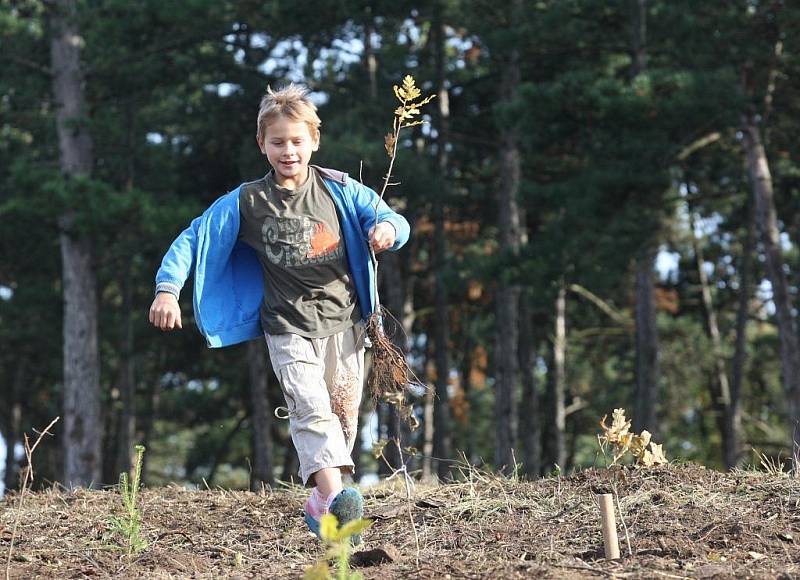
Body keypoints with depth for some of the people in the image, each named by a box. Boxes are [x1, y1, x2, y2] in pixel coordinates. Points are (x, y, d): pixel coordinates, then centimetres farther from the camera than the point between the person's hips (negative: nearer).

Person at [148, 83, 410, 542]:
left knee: (344, 413, 6)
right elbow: (193, 238, 5)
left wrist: (388, 228, -25)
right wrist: (167, 289, -7)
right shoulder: (246, 202, 0)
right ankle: (336, 495, -36)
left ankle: (322, 498, 21)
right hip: (289, 328, -2)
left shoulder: (339, 190, 1)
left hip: (343, 321, 2)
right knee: (311, 407, -20)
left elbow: (394, 220, 0)